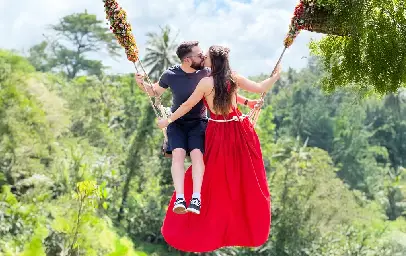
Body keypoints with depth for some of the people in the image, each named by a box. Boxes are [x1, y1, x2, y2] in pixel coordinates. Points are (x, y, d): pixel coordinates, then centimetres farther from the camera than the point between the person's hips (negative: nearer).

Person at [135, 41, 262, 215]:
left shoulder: (206, 73, -9)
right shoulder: (170, 75, -10)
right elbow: (155, 92, 9)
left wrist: (246, 102, 4)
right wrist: (141, 84, -11)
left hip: (198, 122, 0)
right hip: (177, 122, 0)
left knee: (197, 153, -24)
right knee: (178, 153, -23)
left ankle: (196, 198, -30)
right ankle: (179, 198, -30)